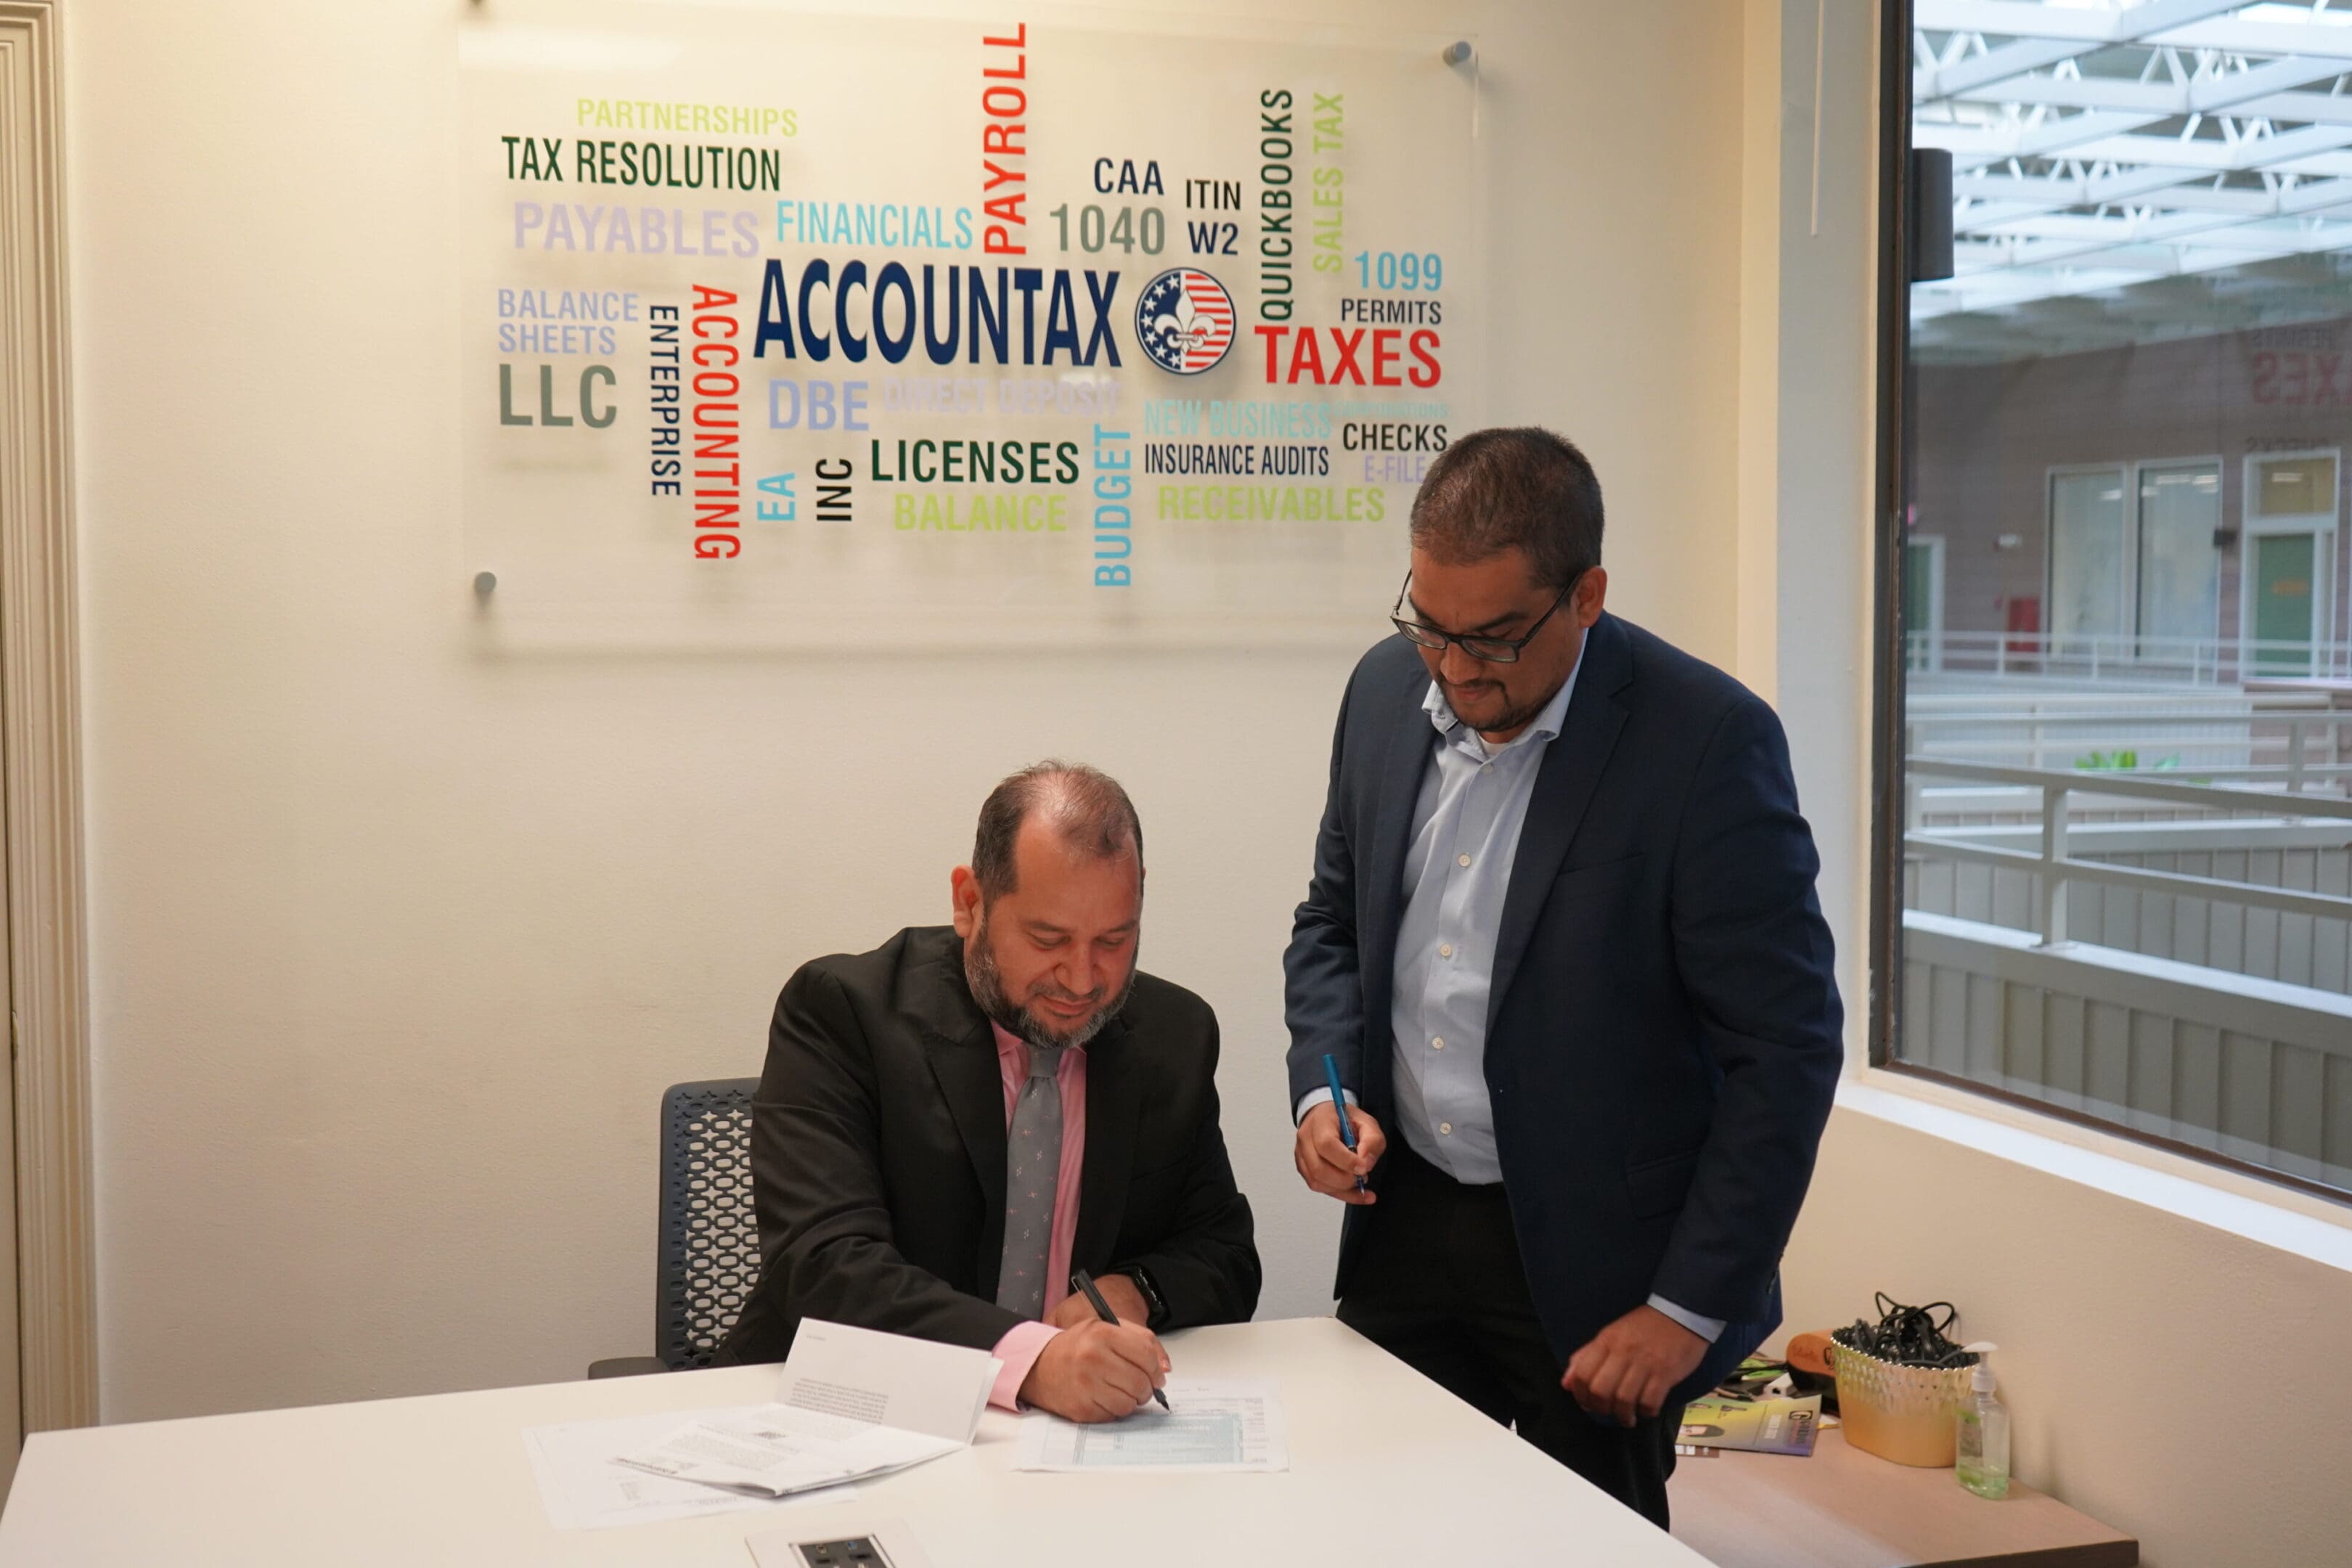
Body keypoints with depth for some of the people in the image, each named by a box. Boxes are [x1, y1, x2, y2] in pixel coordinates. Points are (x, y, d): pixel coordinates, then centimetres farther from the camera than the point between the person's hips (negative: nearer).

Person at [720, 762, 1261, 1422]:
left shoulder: (1177, 1037, 4)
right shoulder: (840, 1012, -9)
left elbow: (1227, 1259, 11)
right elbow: (825, 1262, -21)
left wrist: (1137, 1292, -11)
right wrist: (1027, 1357, -34)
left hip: (1087, 1424, 3)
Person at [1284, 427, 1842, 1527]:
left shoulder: (1709, 742, -18)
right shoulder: (1387, 692, 1)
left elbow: (1785, 1049, -15)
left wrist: (1691, 1308, -15)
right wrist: (1321, 1091, -4)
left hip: (1592, 1261, -5)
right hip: (1401, 1220, 5)